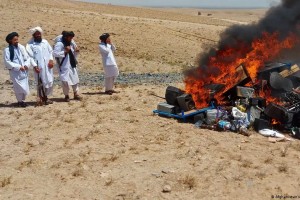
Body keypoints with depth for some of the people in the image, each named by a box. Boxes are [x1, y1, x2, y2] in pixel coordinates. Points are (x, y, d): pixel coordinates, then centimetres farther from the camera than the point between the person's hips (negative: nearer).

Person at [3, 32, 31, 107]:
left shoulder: (21, 47, 5)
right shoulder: (7, 50, -7)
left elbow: (27, 58, 7)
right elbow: (7, 62, -11)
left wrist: (26, 65, -11)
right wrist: (18, 67, -16)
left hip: (24, 71, 4)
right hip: (15, 72, -4)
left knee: (25, 87, 8)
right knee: (19, 87, -5)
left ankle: (22, 100, 27)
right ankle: (20, 101, 15)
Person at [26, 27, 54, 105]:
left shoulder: (45, 42, 9)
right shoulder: (30, 45, -5)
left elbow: (50, 51, 13)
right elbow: (30, 56, -9)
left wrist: (51, 60, -2)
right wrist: (35, 66, -18)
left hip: (48, 66, 5)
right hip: (39, 67, -5)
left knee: (49, 81, 9)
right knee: (41, 83, -1)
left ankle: (45, 97, 25)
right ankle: (41, 98, 11)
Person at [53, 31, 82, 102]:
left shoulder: (71, 44, 12)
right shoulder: (59, 44, -12)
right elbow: (55, 53, -20)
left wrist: (76, 51, -3)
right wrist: (65, 51, -22)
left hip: (72, 65, 7)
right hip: (64, 66, -7)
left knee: (75, 80, 11)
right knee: (65, 81, -5)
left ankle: (76, 94, 23)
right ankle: (66, 95, 13)